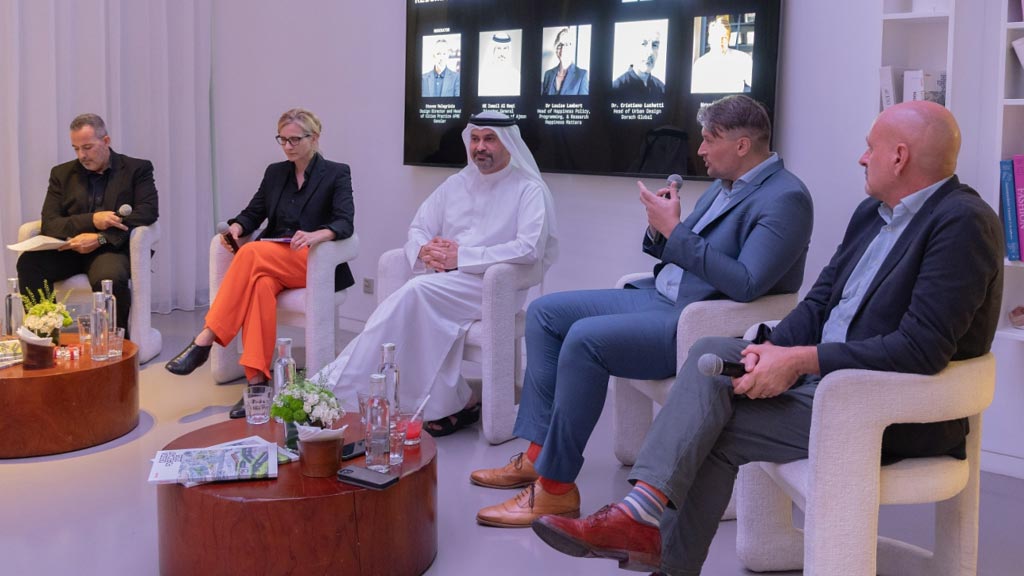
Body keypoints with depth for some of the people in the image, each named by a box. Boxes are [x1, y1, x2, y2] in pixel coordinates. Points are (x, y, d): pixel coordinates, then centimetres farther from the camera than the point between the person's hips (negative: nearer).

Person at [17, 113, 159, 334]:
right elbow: (49, 224, 5)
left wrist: (101, 238, -19)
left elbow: (148, 212, -8)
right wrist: (92, 220, -15)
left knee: (109, 277, -38)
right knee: (29, 262, -27)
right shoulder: (62, 173, 15)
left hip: (111, 248, -3)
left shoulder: (137, 169, 7)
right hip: (70, 249, 4)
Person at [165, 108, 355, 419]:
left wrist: (316, 235, -32)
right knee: (260, 284, -34)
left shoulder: (336, 174, 3)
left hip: (314, 265, -4)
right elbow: (253, 213, 15)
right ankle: (256, 380, -39)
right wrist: (236, 227, -9)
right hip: (273, 263, 4)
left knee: (251, 253, -32)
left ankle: (205, 341, -33)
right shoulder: (275, 173, 18)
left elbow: (345, 223, -11)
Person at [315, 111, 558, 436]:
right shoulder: (456, 184, 19)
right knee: (421, 310, -30)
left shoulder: (529, 190, 1)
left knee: (417, 292, -30)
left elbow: (530, 248, -14)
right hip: (444, 283, 5)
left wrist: (462, 257, -16)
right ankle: (454, 404, -24)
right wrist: (424, 249, -6)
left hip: (493, 284, -5)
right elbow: (417, 229, 21)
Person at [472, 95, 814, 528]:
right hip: (661, 297, 10)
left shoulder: (785, 199, -13)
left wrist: (675, 231, -21)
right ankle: (539, 454, 4)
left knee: (585, 339, -28)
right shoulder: (725, 185, 16)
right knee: (544, 312, 4)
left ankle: (555, 486, -16)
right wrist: (660, 229, -1)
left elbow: (746, 285, -25)